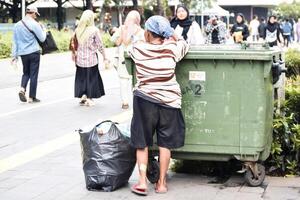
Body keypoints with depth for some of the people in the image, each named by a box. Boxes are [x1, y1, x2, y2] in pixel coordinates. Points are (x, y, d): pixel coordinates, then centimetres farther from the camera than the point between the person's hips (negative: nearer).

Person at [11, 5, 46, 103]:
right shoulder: (34, 24, -10)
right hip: (34, 52, -5)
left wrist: (14, 55, 14)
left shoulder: (17, 25, 7)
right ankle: (32, 97, 6)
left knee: (26, 72, 19)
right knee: (33, 75, 2)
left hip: (22, 53, 5)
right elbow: (42, 39, -6)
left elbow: (15, 42, 10)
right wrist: (43, 30, 13)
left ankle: (22, 89, -5)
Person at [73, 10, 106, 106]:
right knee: (91, 78, 9)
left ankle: (82, 96, 13)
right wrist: (104, 57, 2)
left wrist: (74, 55, 18)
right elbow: (100, 45, -7)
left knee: (81, 78, 15)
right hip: (91, 59, -3)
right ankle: (89, 99, 13)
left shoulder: (77, 30, -1)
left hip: (80, 59, 3)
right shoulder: (94, 30, -11)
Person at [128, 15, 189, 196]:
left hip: (144, 100, -1)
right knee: (165, 143, 10)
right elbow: (185, 44, 18)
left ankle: (142, 182, 8)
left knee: (142, 142, 11)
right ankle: (162, 183, 17)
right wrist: (171, 33, 28)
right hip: (169, 101, 1)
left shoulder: (137, 49, -6)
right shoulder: (171, 49, -5)